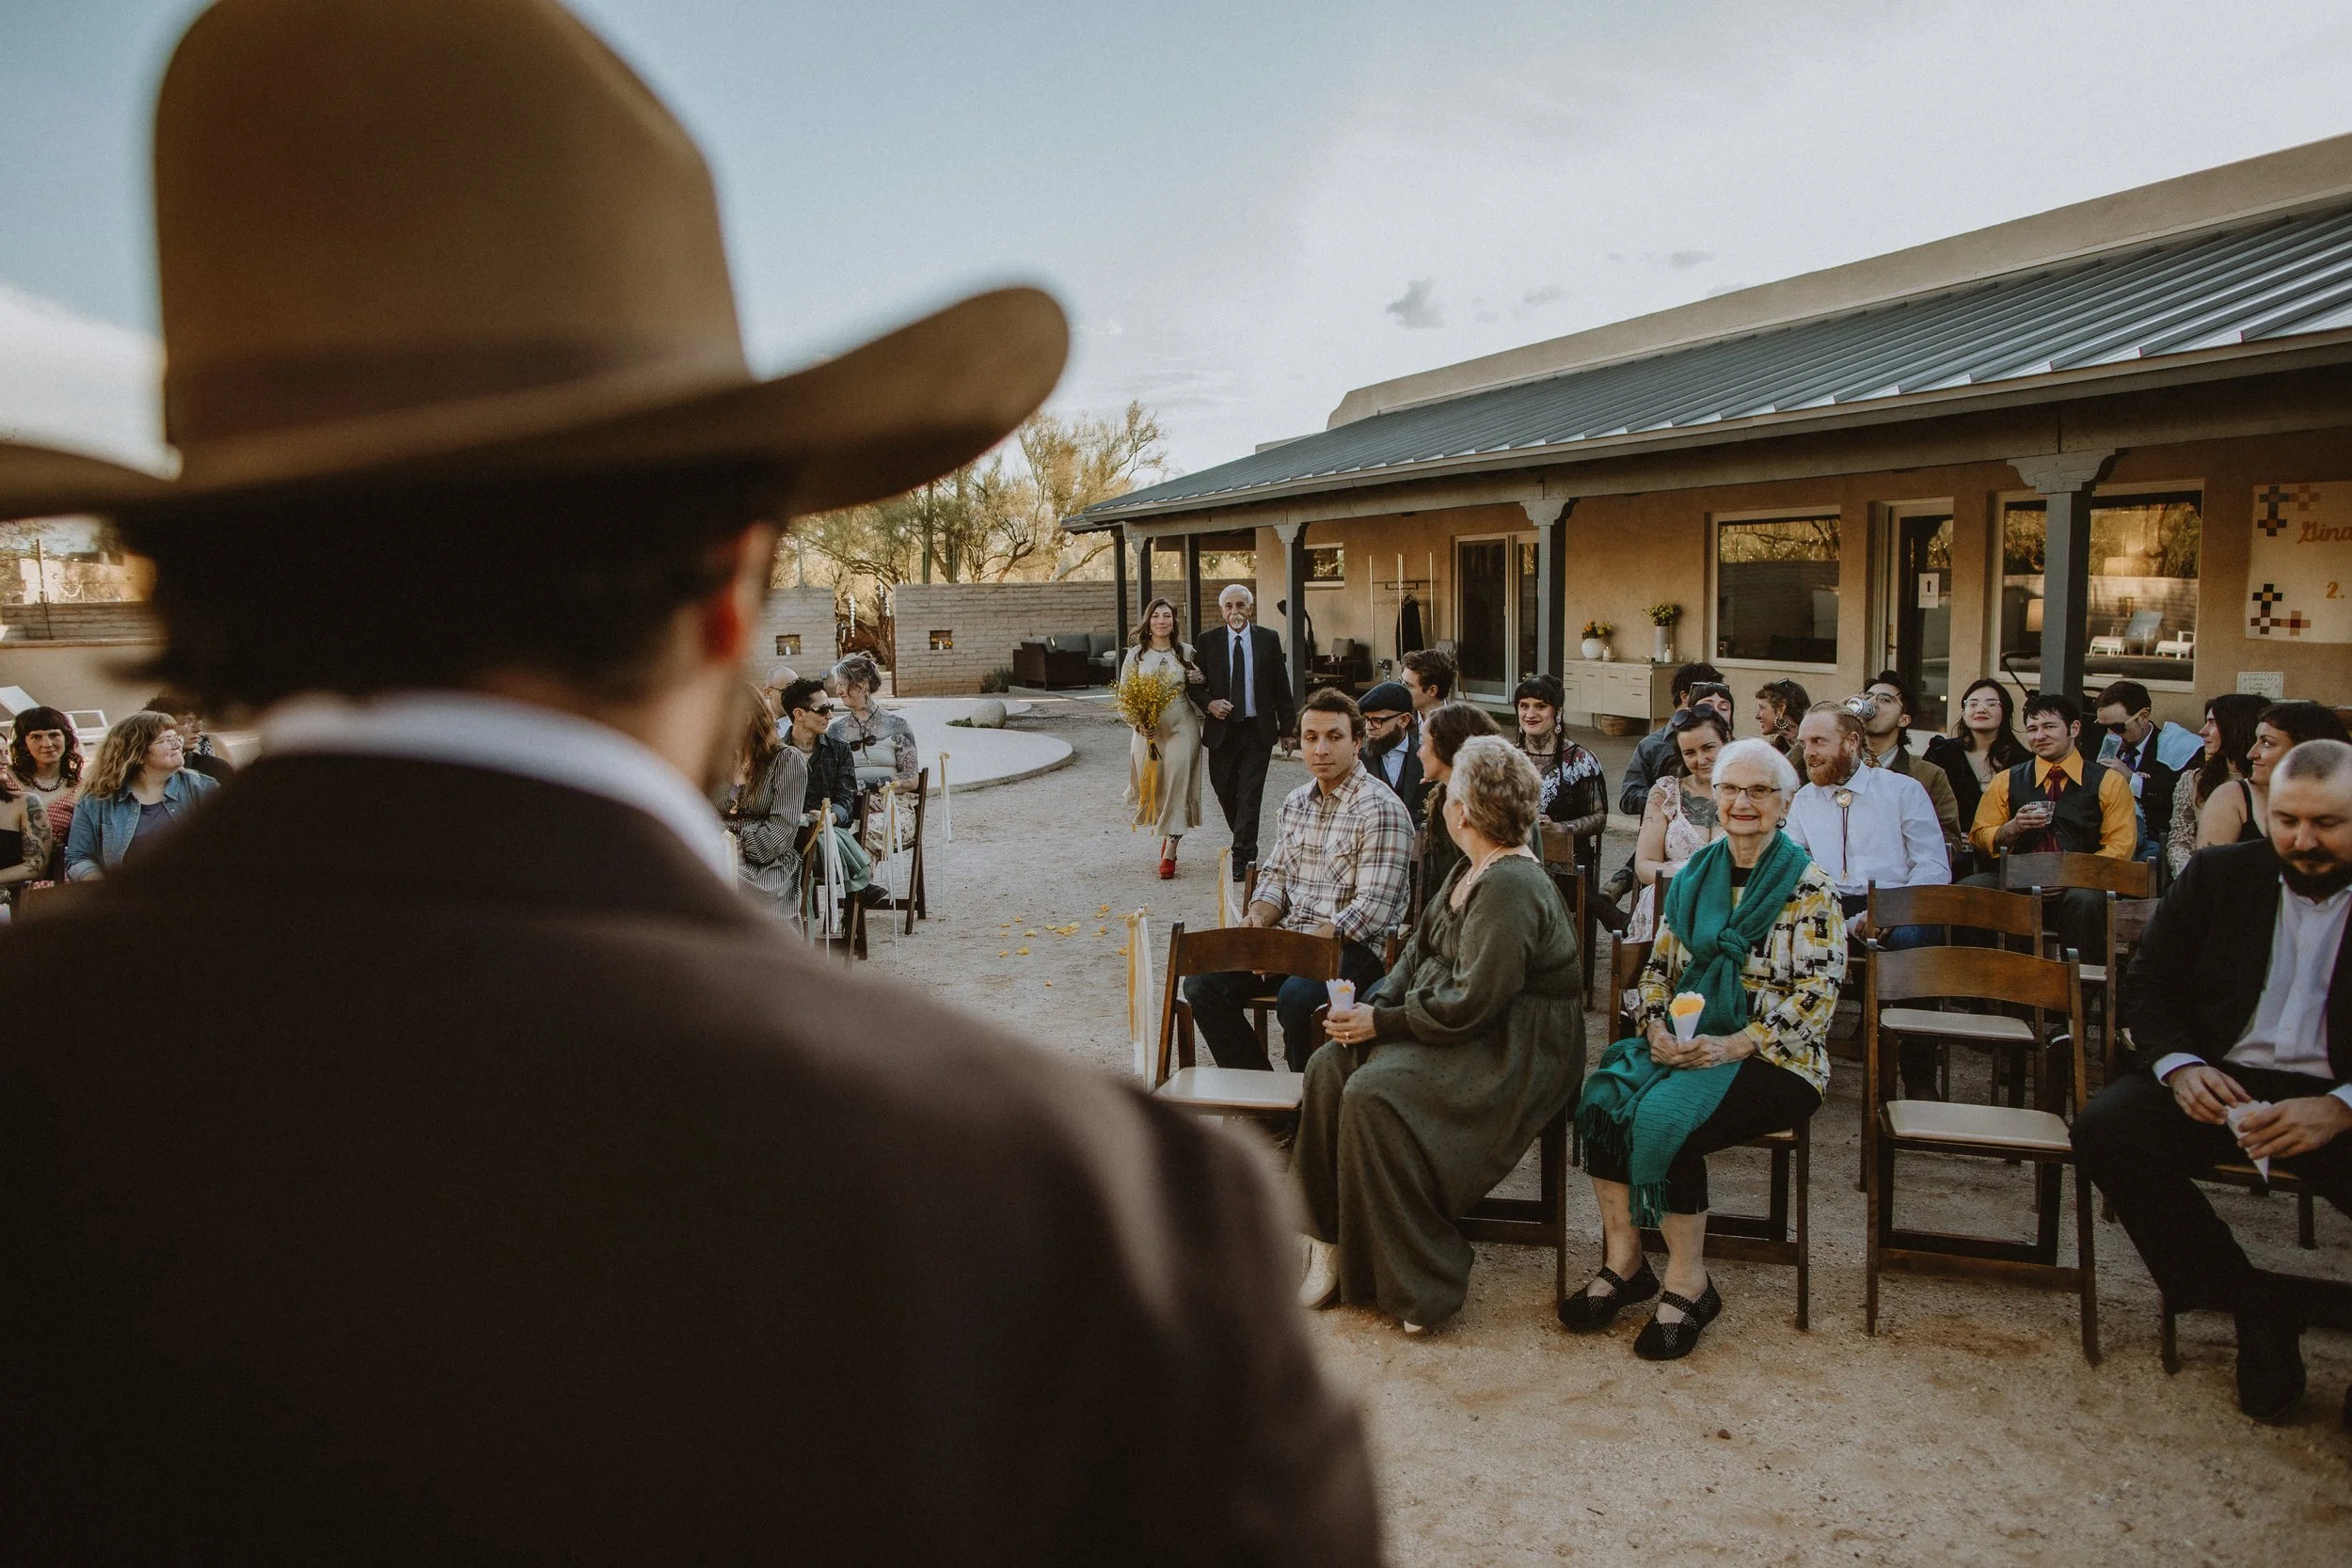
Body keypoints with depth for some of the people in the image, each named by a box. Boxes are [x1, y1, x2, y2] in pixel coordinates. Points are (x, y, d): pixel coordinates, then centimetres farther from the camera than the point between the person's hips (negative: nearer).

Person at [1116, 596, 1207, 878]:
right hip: (1147, 729, 1)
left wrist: (1199, 680, -9)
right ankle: (1168, 833, 35)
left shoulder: (1186, 652, 5)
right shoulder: (1136, 654, 3)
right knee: (1152, 786, 7)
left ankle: (1170, 851, 0)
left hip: (1181, 727, -1)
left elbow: (1198, 692, 15)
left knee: (1177, 783, -7)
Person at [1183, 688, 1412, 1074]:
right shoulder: (1295, 803, 15)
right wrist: (1257, 917, -2)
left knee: (1296, 998, -35)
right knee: (1202, 983, -11)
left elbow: (1372, 908, -16)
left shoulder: (1380, 809, -10)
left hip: (1353, 946, -7)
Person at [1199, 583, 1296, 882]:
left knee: (1250, 794, -6)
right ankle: (1247, 845, 32)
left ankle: (1241, 858, -2)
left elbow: (1281, 685, 5)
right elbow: (1198, 684, 7)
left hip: (1258, 730, -2)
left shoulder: (1268, 640, 2)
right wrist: (1210, 704, -14)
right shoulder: (1209, 642, 3)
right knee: (1224, 790, 9)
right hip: (1222, 729, 2)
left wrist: (1287, 726, 3)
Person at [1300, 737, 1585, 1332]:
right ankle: (1327, 1245, -5)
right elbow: (1422, 945, 14)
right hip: (1459, 1029, 10)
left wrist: (1381, 1022, -16)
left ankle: (1415, 1287, -14)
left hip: (1513, 1053, -10)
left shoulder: (1512, 887, -21)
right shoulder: (1470, 871, 11)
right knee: (1328, 1067, -8)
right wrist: (1374, 1003, -3)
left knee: (1373, 1095, -28)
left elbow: (1470, 1003, -24)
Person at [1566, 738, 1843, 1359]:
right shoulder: (1696, 874, 13)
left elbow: (1817, 994, -10)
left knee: (1668, 1118, -31)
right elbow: (1659, 967, 14)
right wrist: (1657, 1031, -6)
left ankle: (1687, 1283, -11)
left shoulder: (1808, 886, -3)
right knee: (1603, 1098, -24)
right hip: (1685, 1043, 5)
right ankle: (1623, 1261, -11)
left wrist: (1731, 1045, -19)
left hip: (1771, 1058, -5)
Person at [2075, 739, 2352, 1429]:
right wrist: (2178, 1064, -11)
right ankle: (2253, 1305, -7)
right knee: (2104, 1127, -24)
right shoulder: (2218, 875, 7)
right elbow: (2149, 983, 9)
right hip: (2222, 1082, 3)